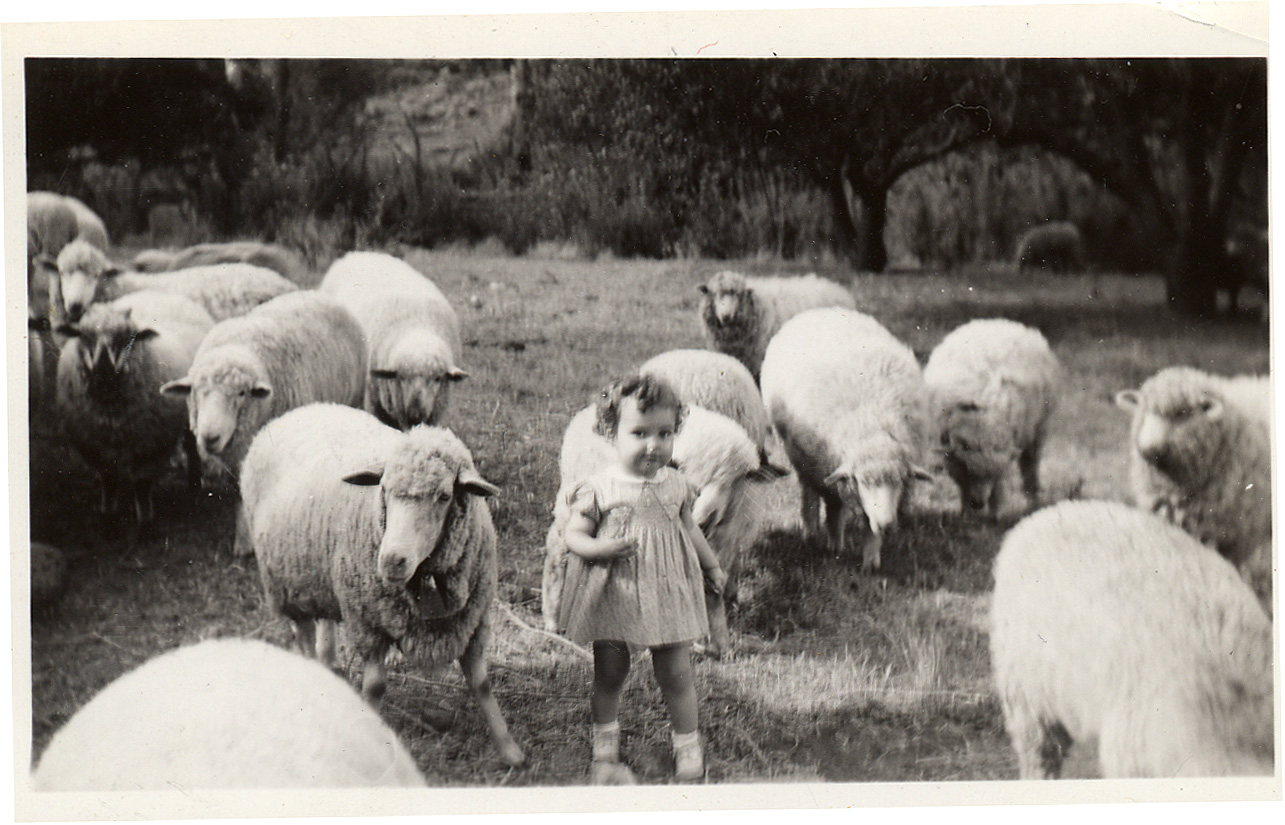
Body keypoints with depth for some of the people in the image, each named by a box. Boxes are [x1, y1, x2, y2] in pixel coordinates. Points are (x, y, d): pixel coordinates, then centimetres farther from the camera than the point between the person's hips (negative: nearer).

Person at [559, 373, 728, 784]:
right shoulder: (599, 488, -11)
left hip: (668, 594, 2)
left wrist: (712, 567, 25)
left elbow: (689, 528, 17)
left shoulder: (676, 485, 1)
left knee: (676, 675, 6)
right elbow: (573, 534, -8)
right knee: (608, 677, 10)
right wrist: (598, 548, -29)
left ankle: (688, 748, 23)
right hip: (613, 597, -2)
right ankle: (605, 753, 25)